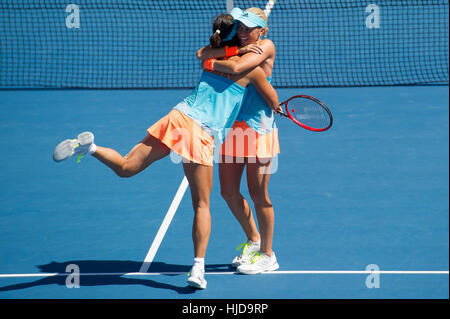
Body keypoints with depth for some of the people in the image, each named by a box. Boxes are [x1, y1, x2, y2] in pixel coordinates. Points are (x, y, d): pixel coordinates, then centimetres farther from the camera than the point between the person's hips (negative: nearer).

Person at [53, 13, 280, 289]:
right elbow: (274, 103, 13)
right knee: (202, 204, 5)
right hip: (202, 135, -4)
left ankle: (90, 147, -19)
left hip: (179, 117, 4)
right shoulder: (251, 68, 4)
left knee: (126, 168, 9)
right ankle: (198, 268, -1)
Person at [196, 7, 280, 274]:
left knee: (258, 194, -1)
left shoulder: (266, 46, -10)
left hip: (258, 129, -7)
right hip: (231, 127, 7)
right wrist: (237, 50, -19)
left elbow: (236, 68, -26)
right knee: (229, 192, 10)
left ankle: (267, 255, 13)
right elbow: (202, 53, -9)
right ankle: (253, 240, 31)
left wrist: (211, 62, -10)